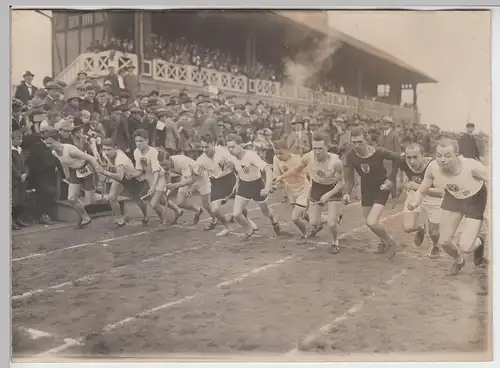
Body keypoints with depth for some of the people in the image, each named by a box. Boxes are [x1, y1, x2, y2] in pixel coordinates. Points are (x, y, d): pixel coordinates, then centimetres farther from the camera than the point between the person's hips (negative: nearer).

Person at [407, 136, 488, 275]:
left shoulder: (472, 167, -38)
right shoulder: (432, 168, -27)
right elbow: (422, 191, -12)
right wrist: (415, 202, -35)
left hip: (474, 199, -4)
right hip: (452, 197, 4)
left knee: (465, 246, -11)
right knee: (443, 242, 7)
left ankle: (479, 242, 28)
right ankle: (459, 261, 42)